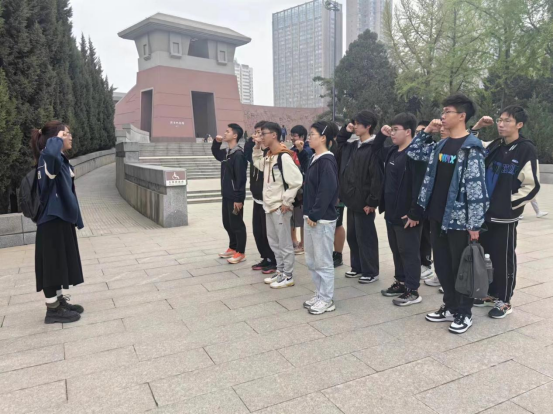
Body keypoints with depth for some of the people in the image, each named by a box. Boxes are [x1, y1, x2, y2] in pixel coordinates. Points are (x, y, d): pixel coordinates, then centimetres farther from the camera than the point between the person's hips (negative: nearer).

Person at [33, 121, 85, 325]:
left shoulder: (61, 160, 13)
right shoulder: (48, 160, -17)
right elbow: (50, 152, -45)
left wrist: (75, 218, 19)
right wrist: (58, 139, -23)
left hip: (62, 220, 10)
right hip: (52, 222, -10)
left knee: (60, 264, 18)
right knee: (52, 266, 1)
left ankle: (60, 302, 31)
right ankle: (52, 310, 13)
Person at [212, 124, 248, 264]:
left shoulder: (238, 154, -18)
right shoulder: (226, 153, 10)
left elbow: (241, 178, -21)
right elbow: (215, 154, 33)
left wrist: (238, 199, -22)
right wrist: (216, 142, 13)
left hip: (235, 197, -9)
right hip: (226, 195, 9)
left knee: (237, 224, 0)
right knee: (227, 223, 17)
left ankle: (240, 253, 12)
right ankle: (233, 248, 31)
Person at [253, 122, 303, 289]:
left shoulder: (284, 156, -18)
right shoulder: (268, 156, 10)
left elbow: (297, 180, -21)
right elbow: (258, 164, 30)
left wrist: (287, 201, -17)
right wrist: (257, 148, 14)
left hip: (280, 207, -9)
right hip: (270, 206, 10)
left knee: (285, 243, 1)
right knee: (274, 241, 17)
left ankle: (288, 277, 12)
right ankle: (280, 272, 30)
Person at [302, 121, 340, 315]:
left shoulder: (327, 161, -15)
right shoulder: (314, 159, 14)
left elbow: (327, 190, -21)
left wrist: (315, 215, -18)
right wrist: (308, 213, 12)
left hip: (322, 219, -10)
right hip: (311, 217, 10)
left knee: (323, 261, 1)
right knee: (311, 260, 17)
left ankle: (326, 300, 15)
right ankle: (320, 294, 30)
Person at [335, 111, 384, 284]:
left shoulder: (373, 148, -15)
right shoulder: (353, 146, 11)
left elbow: (377, 177, -19)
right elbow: (338, 145, 30)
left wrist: (372, 201, -21)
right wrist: (345, 131, 12)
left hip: (364, 202, -9)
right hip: (352, 200, 9)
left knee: (365, 237, 2)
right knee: (352, 235, 16)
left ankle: (371, 272, 16)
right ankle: (357, 267, 30)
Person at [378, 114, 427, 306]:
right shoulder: (392, 151, 10)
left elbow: (419, 186, -23)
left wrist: (415, 213, -24)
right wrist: (381, 135, 15)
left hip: (407, 215, -9)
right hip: (392, 213, 9)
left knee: (409, 252, 2)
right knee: (396, 250, 18)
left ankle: (413, 291, 14)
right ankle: (401, 283, 32)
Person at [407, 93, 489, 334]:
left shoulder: (471, 148, -13)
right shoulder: (440, 146, 9)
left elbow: (476, 188, -16)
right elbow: (413, 153, 22)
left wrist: (475, 224, -18)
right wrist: (427, 131, 8)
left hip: (458, 219, -7)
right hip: (437, 217, 7)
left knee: (461, 267, 7)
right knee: (442, 265, 16)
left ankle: (464, 314, 23)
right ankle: (450, 307, 32)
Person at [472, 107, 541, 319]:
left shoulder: (527, 150, -8)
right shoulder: (492, 146, 8)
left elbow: (531, 186, -9)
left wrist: (510, 203, -12)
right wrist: (476, 128, 4)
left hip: (505, 216, -5)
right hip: (485, 212, 6)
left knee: (504, 259, 4)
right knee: (487, 256, 13)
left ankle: (504, 301, 18)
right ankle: (492, 294, 28)